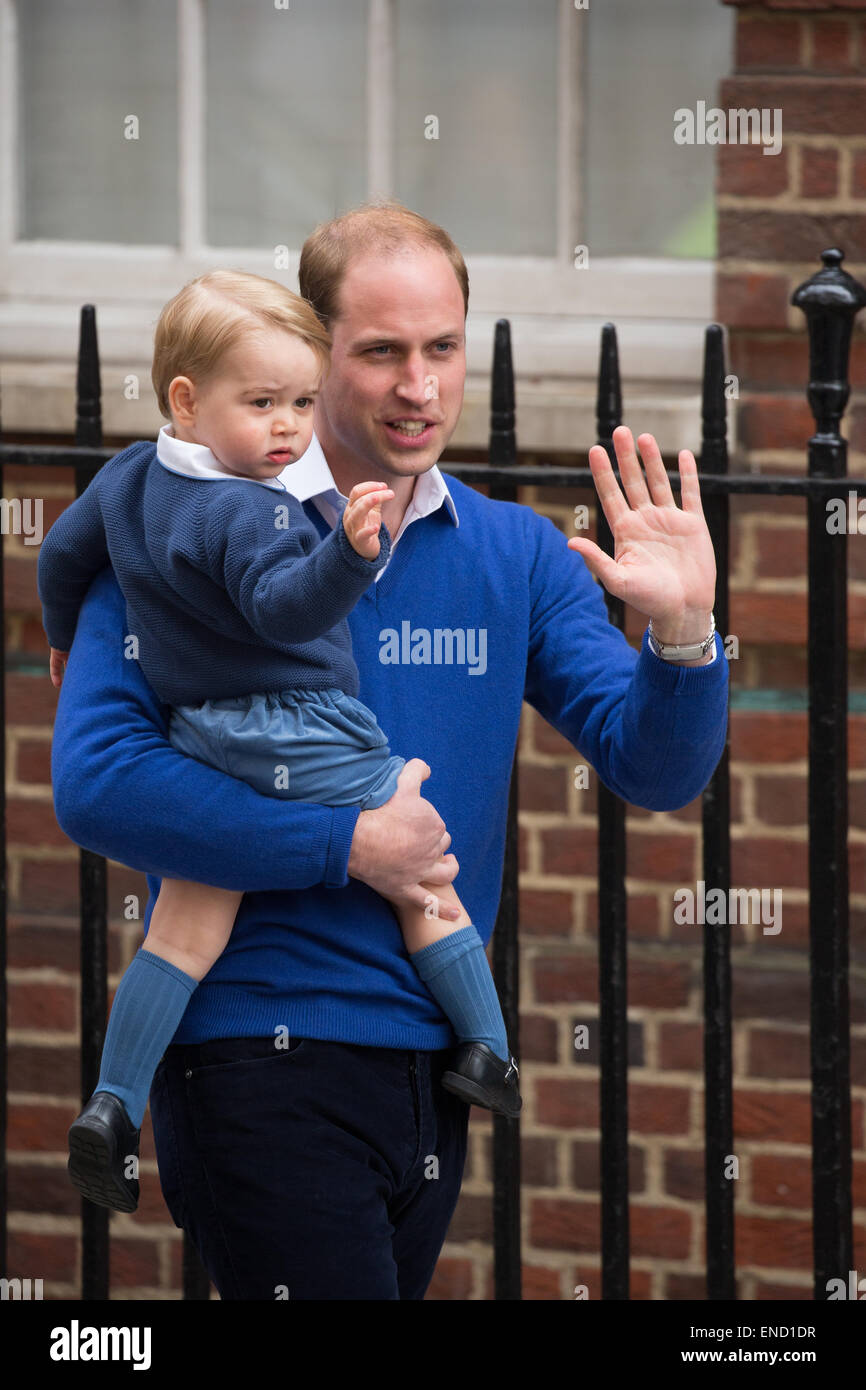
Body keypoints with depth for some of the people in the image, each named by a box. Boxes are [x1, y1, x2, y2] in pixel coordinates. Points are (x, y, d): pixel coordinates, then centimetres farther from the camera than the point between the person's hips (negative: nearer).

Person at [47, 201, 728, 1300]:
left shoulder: (517, 555, 10)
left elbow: (657, 772, 4)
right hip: (264, 1061, -6)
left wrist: (681, 632, -17)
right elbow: (97, 783, -15)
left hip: (434, 1073, 6)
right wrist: (349, 845, -17)